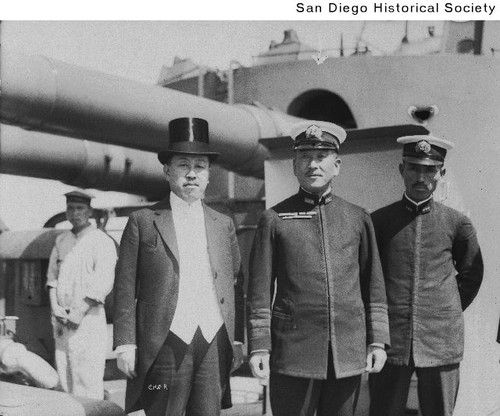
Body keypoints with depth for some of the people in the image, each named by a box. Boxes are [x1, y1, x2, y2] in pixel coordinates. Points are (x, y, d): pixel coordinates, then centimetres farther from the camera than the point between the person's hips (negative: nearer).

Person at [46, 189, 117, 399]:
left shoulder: (102, 241, -5)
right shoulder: (61, 240, 15)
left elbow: (103, 285, -11)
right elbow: (52, 275, 15)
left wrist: (78, 313, -13)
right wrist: (55, 307, 0)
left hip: (88, 318, -6)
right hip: (62, 319, 6)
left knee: (87, 381, -8)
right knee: (63, 379, 8)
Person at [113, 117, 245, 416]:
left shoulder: (224, 225, 14)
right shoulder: (143, 222, 4)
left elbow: (236, 286, 14)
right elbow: (125, 288, 2)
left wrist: (238, 341, 9)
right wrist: (126, 344, -4)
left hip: (215, 345, 3)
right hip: (166, 344, -3)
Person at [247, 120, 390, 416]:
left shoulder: (359, 218, 9)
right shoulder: (274, 219, 2)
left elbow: (374, 286, 11)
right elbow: (260, 291, 1)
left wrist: (377, 341, 5)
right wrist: (259, 347, -4)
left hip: (348, 352, 2)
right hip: (294, 352, -2)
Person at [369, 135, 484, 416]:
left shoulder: (457, 223, 2)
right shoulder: (379, 221, 2)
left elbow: (472, 275, 16)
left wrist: (449, 313, 12)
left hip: (442, 342, 0)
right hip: (389, 341, 0)